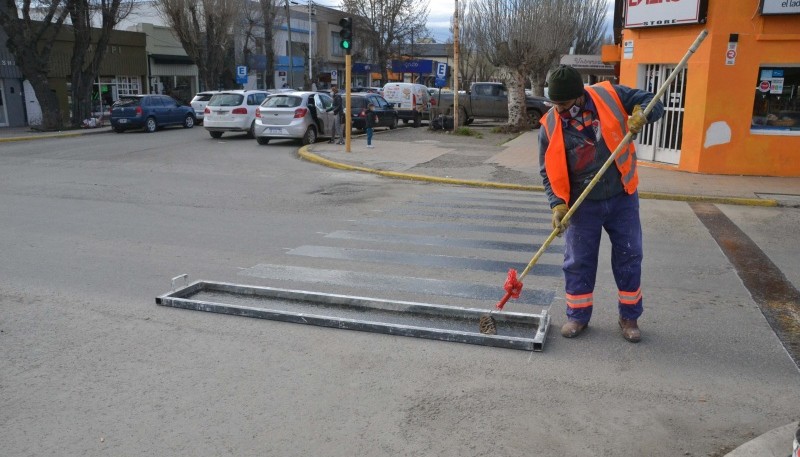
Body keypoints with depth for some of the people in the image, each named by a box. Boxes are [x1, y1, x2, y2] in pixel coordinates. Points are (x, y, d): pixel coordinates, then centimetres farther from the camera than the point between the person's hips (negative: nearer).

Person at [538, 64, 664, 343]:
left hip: (622, 198, 1)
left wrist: (641, 114, -24)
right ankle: (578, 316, 25)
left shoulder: (610, 95, -12)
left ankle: (629, 317, 26)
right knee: (578, 262, 6)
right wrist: (558, 205, -18)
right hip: (582, 205, 0)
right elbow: (549, 172, -5)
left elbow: (652, 101, 0)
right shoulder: (550, 126, -11)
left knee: (629, 257, 9)